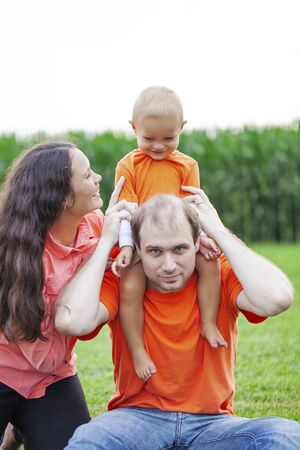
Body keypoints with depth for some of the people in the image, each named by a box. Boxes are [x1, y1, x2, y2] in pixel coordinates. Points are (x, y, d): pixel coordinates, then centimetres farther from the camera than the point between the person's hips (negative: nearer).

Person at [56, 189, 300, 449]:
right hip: (137, 417, -2)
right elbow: (71, 321, -24)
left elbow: (277, 299, -24)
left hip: (211, 422, 2)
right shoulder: (120, 280, -3)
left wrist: (219, 232, -14)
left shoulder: (221, 273, -2)